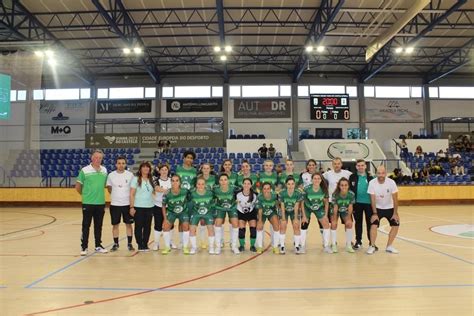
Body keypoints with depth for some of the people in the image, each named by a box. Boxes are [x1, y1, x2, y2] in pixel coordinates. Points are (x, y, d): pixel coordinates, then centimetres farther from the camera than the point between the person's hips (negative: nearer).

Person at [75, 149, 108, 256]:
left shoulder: (104, 170, 3)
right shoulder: (85, 170, -7)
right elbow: (78, 187, 0)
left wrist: (99, 194, 10)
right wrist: (85, 195, 8)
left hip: (101, 203, 3)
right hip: (88, 203, -3)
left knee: (98, 226, 12)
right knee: (86, 226, 4)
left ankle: (98, 246, 23)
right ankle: (84, 247, 14)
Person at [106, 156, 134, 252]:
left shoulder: (130, 175, -3)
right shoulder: (111, 175, -2)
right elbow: (109, 188, 11)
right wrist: (116, 195, 2)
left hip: (127, 204, 0)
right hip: (115, 204, 1)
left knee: (128, 224, 7)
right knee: (115, 225, 8)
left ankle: (129, 243, 17)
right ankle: (115, 244, 20)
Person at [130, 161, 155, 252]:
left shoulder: (151, 180, 12)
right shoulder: (136, 179, -1)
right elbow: (132, 194, -5)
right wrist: (132, 207, -11)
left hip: (149, 207, 4)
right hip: (138, 207, -4)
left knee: (147, 227, 6)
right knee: (139, 227, 2)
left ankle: (145, 244, 18)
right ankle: (140, 245, 13)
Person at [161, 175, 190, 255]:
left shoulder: (185, 191, -25)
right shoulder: (167, 194, -24)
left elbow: (189, 201, -5)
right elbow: (164, 206, -8)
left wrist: (190, 211, -3)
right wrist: (165, 218, -8)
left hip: (183, 211, 0)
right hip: (171, 212, 0)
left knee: (186, 226, -16)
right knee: (166, 226, -14)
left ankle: (185, 247, 3)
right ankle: (167, 247, 5)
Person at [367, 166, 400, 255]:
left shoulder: (391, 182, -20)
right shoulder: (372, 183, -21)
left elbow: (395, 199, -13)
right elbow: (372, 199, -17)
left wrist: (395, 213, -12)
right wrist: (374, 213, -18)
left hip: (389, 208, 2)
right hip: (377, 208, -2)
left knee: (396, 225, -4)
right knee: (373, 225, -16)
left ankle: (389, 246, 10)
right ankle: (372, 246, -4)